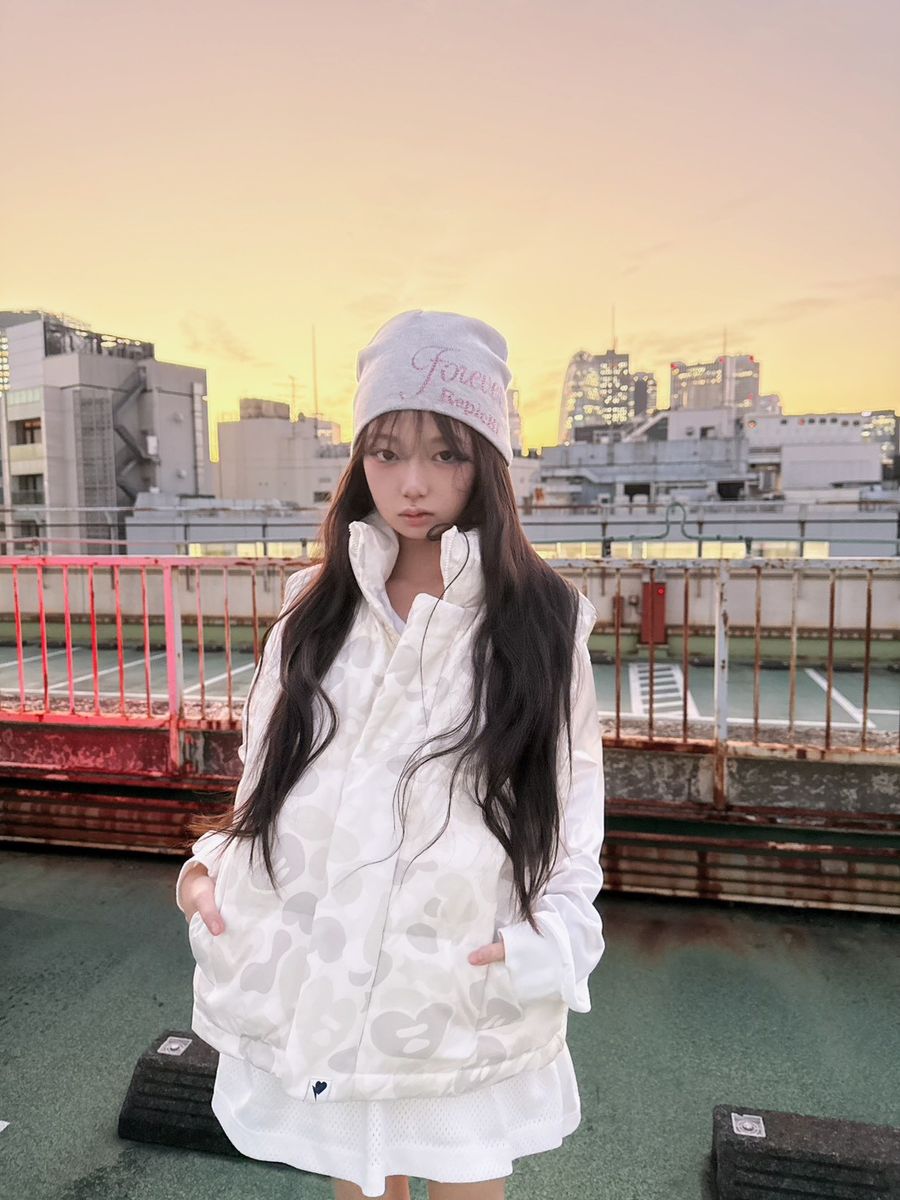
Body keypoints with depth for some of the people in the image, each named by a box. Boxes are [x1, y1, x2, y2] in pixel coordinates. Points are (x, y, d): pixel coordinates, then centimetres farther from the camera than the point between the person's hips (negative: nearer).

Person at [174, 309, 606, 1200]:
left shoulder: (542, 621, -6)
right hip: (318, 989, 3)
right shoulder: (316, 610, 1)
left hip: (470, 999, -2)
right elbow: (268, 782, 9)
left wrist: (552, 942, -16)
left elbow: (573, 813, -3)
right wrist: (212, 865, -6)